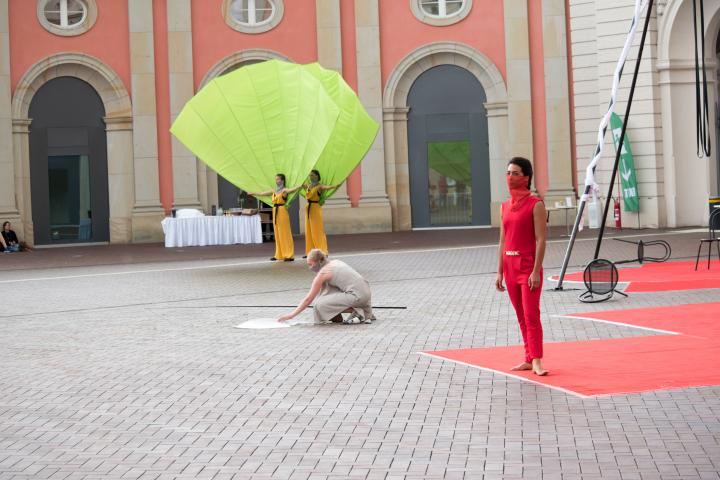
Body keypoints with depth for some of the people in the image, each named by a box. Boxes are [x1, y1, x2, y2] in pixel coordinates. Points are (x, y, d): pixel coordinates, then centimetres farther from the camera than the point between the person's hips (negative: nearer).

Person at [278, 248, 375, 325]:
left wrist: (292, 314, 4)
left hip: (357, 295, -9)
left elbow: (308, 299, -2)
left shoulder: (322, 273, -6)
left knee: (320, 304, -10)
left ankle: (357, 312, -10)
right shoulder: (335, 262, 16)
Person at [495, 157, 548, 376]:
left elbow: (541, 240, -13)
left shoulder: (535, 205, -8)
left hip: (528, 265, -7)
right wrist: (500, 272, 11)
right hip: (510, 265, 7)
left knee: (531, 314, -10)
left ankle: (536, 360, -9)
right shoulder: (505, 207, 11)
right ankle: (529, 358, 16)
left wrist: (536, 271, -19)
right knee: (521, 315, 10)